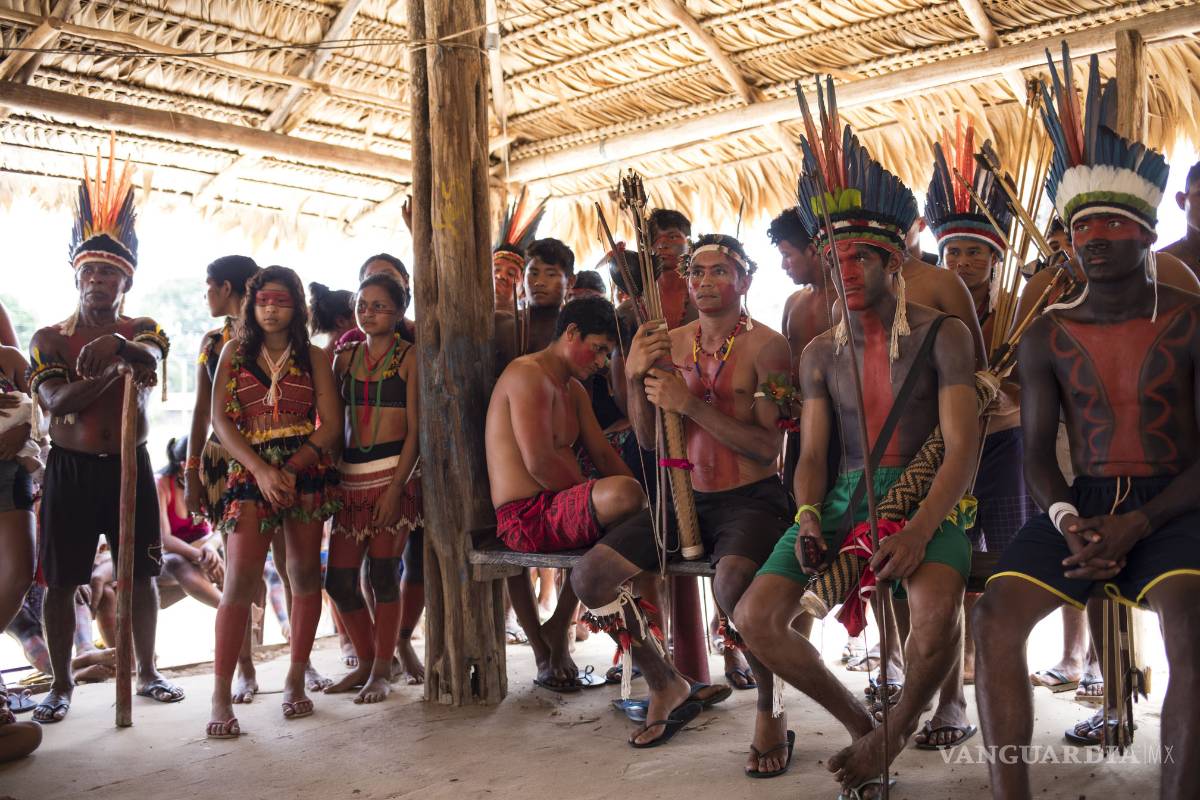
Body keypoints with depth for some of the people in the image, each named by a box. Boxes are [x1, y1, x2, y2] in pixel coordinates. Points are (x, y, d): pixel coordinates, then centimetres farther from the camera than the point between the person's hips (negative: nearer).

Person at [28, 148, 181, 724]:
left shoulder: (142, 330, 5)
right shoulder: (48, 339, 4)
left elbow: (152, 357, -21)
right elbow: (56, 401, -13)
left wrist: (118, 344, -44)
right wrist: (114, 371, -25)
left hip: (130, 465, 1)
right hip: (69, 469, 0)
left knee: (141, 573, 6)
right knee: (60, 581, 4)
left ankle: (147, 672, 21)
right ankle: (61, 684, 17)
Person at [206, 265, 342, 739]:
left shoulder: (313, 357, 9)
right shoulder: (235, 352, 10)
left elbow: (331, 424, 1)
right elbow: (221, 419, 1)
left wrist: (293, 467, -14)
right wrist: (261, 470, -13)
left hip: (307, 470, 1)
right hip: (251, 471, -1)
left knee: (305, 572, 4)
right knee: (240, 578, -10)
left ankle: (296, 679, 17)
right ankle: (221, 694, -7)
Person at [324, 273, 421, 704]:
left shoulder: (409, 357, -1)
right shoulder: (345, 358, 13)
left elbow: (414, 429, -6)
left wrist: (395, 487, -14)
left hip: (393, 472, -5)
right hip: (350, 474, 5)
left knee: (383, 575, -3)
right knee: (339, 579, 3)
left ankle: (382, 672, 13)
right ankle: (365, 662, 23)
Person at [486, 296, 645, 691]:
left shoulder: (575, 390, 23)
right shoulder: (529, 375, -10)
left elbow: (603, 454, 17)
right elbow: (538, 462, -19)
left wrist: (639, 504, 1)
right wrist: (600, 498, -11)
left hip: (557, 509, 11)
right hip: (527, 515, -11)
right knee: (624, 495, -31)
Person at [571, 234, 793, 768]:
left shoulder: (765, 346, -8)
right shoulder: (670, 343, 8)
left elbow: (768, 445, -17)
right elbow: (648, 438, 7)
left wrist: (689, 404, -22)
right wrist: (635, 379, -11)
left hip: (751, 498, -6)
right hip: (686, 498, 6)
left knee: (734, 579, -37)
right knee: (590, 576, -8)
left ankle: (768, 714, -11)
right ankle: (666, 688, 14)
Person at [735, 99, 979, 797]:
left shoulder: (942, 336, 0)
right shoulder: (821, 354, 13)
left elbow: (963, 449, -8)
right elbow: (812, 455, 10)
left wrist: (919, 532, -23)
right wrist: (808, 518, -12)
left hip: (926, 498, -4)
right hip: (842, 498, 4)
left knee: (937, 617, -35)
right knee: (755, 617, -16)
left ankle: (893, 735, -1)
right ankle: (860, 724, 8)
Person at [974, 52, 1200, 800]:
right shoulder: (1047, 337, 7)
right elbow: (1038, 453, 7)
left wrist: (1136, 526, -21)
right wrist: (1066, 520, -15)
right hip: (1086, 500, 3)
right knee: (996, 614, -21)